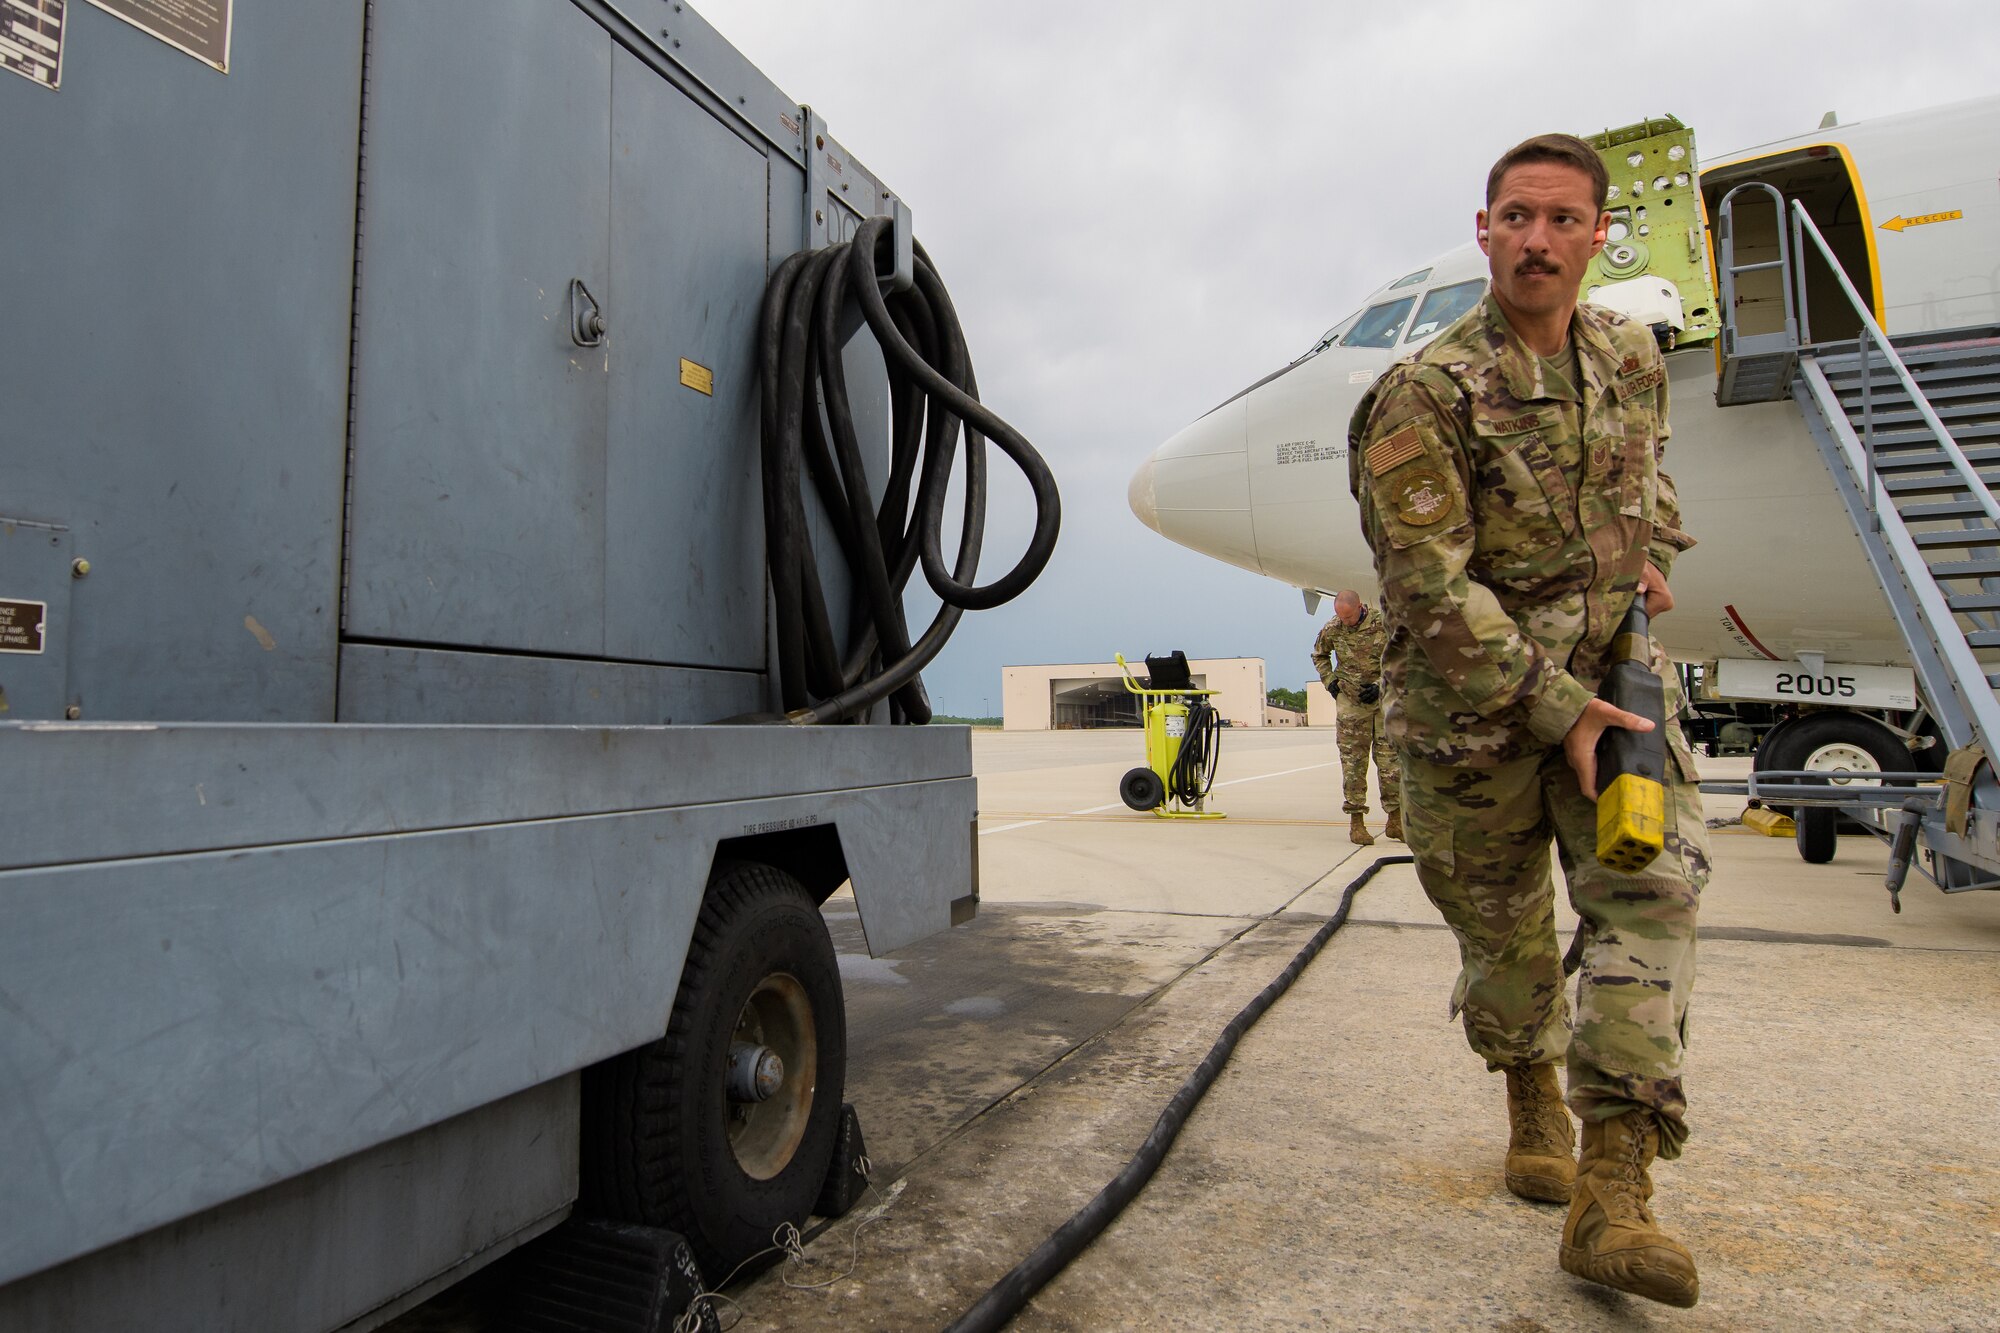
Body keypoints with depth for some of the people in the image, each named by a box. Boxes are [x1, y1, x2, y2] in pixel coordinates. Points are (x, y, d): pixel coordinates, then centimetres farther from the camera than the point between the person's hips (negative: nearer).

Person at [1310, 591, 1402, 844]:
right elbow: (1319, 655, 18)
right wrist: (1329, 681, 6)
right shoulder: (1332, 629, -1)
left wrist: (1379, 686, -11)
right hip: (1350, 702, 1)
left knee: (1391, 758, 2)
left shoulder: (1383, 623, -7)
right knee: (1353, 762, -1)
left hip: (1383, 698, -1)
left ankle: (1395, 820, 11)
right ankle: (1356, 821, 4)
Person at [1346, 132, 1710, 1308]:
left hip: (1613, 666, 5)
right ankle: (1533, 1095, 38)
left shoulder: (1632, 354, 6)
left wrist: (1652, 553, 8)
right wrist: (1557, 711, -19)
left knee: (1654, 886, -12)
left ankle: (1613, 1197, -9)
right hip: (1474, 704, -4)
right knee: (1502, 925, 9)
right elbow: (1430, 592, -19)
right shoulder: (1427, 395, -15)